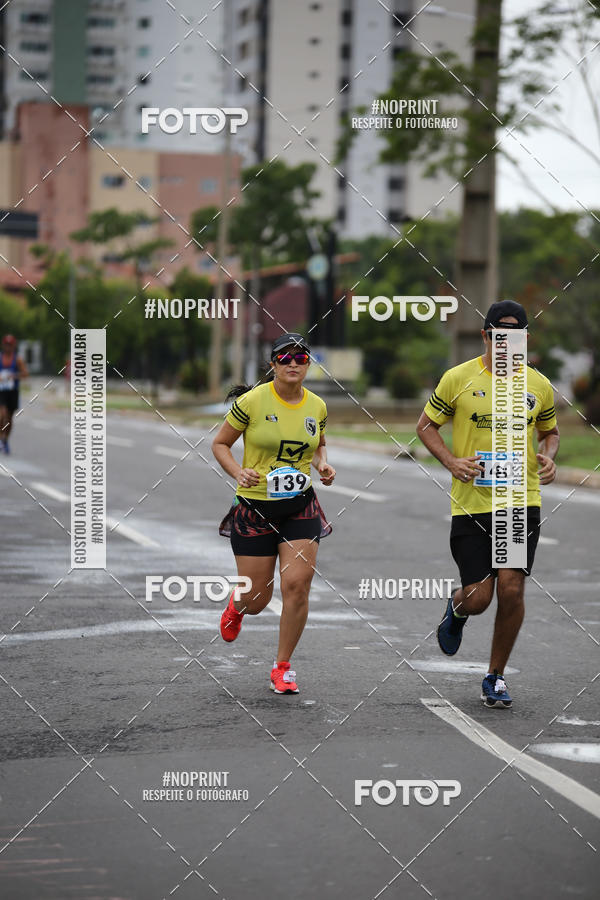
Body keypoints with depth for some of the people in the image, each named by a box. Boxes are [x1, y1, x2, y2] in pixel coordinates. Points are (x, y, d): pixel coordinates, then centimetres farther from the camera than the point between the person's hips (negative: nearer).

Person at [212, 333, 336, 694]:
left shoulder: (317, 406, 2)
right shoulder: (252, 402, -11)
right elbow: (220, 443, -1)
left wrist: (323, 465, -1)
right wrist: (238, 472, -18)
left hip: (300, 506, 3)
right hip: (255, 507, -3)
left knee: (297, 584, -12)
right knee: (257, 601, 2)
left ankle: (283, 668, 6)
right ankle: (238, 602, 44)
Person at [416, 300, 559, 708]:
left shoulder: (539, 385, 5)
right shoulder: (458, 379, -2)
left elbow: (550, 431, 20)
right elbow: (426, 424, 7)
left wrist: (548, 457, -1)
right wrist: (451, 461, -9)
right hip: (471, 503, -1)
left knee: (512, 590, -8)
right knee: (478, 596, -3)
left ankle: (496, 676, 11)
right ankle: (456, 609, 37)